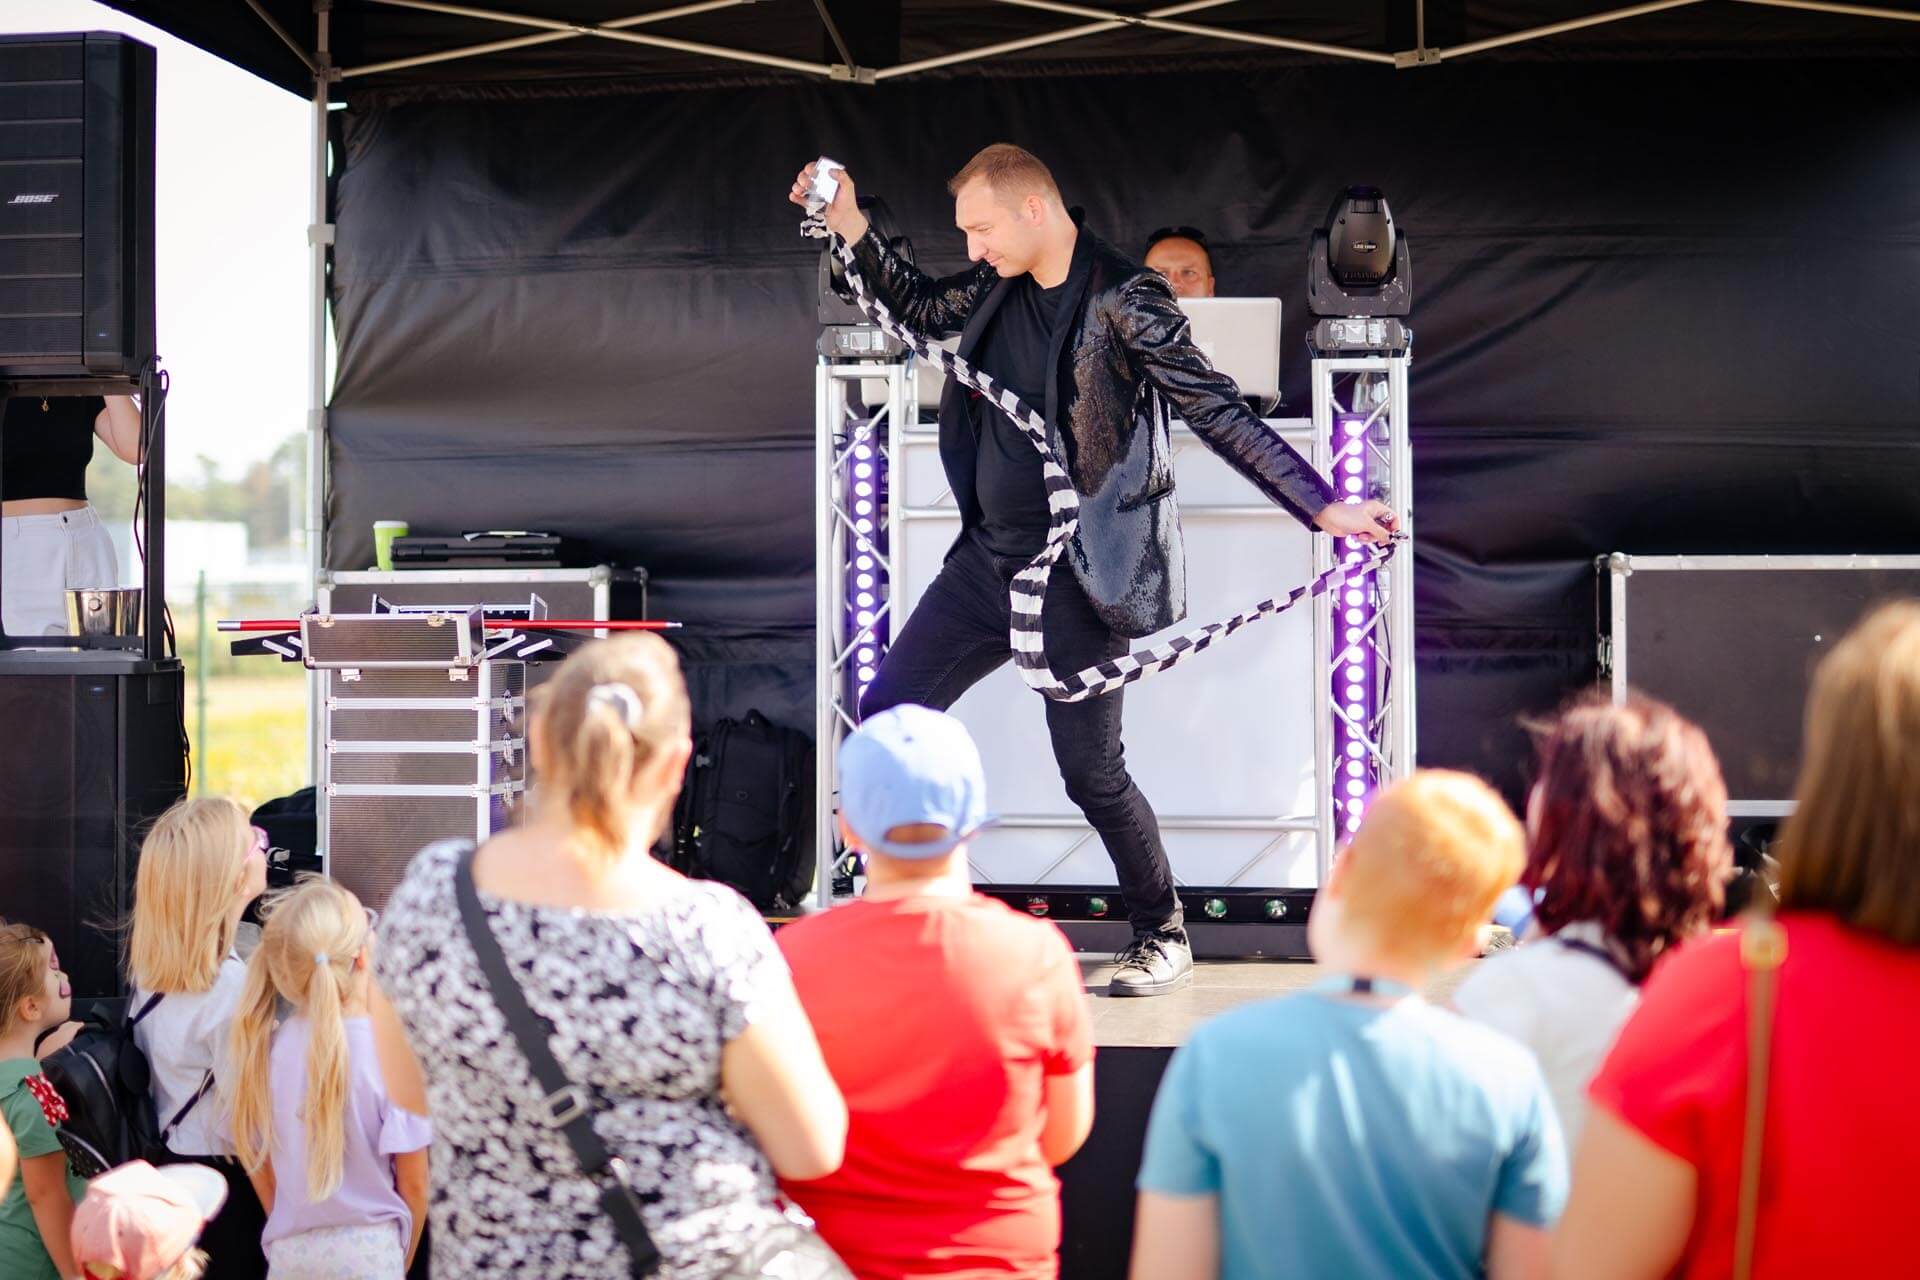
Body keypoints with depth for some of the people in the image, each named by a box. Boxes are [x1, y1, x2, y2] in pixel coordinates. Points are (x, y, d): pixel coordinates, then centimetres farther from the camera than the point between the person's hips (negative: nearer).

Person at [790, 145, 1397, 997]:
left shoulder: (1121, 301, -15)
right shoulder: (999, 285, 5)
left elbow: (1218, 413, -17)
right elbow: (922, 310, 25)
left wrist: (1323, 507, -23)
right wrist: (851, 230, 11)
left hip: (1075, 579, -7)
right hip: (987, 557, 7)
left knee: (1091, 772, -3)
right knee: (887, 713, 7)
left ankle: (1163, 936, 18)